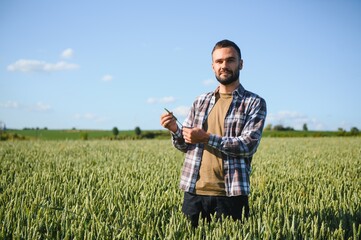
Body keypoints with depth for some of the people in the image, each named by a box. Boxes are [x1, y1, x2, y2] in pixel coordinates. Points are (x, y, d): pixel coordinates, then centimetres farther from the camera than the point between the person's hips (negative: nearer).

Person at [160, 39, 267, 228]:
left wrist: (207, 138, -18)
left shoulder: (255, 103, 0)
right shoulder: (200, 102, 12)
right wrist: (175, 130, -7)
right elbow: (186, 145, 14)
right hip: (194, 191, 4)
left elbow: (248, 145, -12)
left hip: (231, 194, -3)